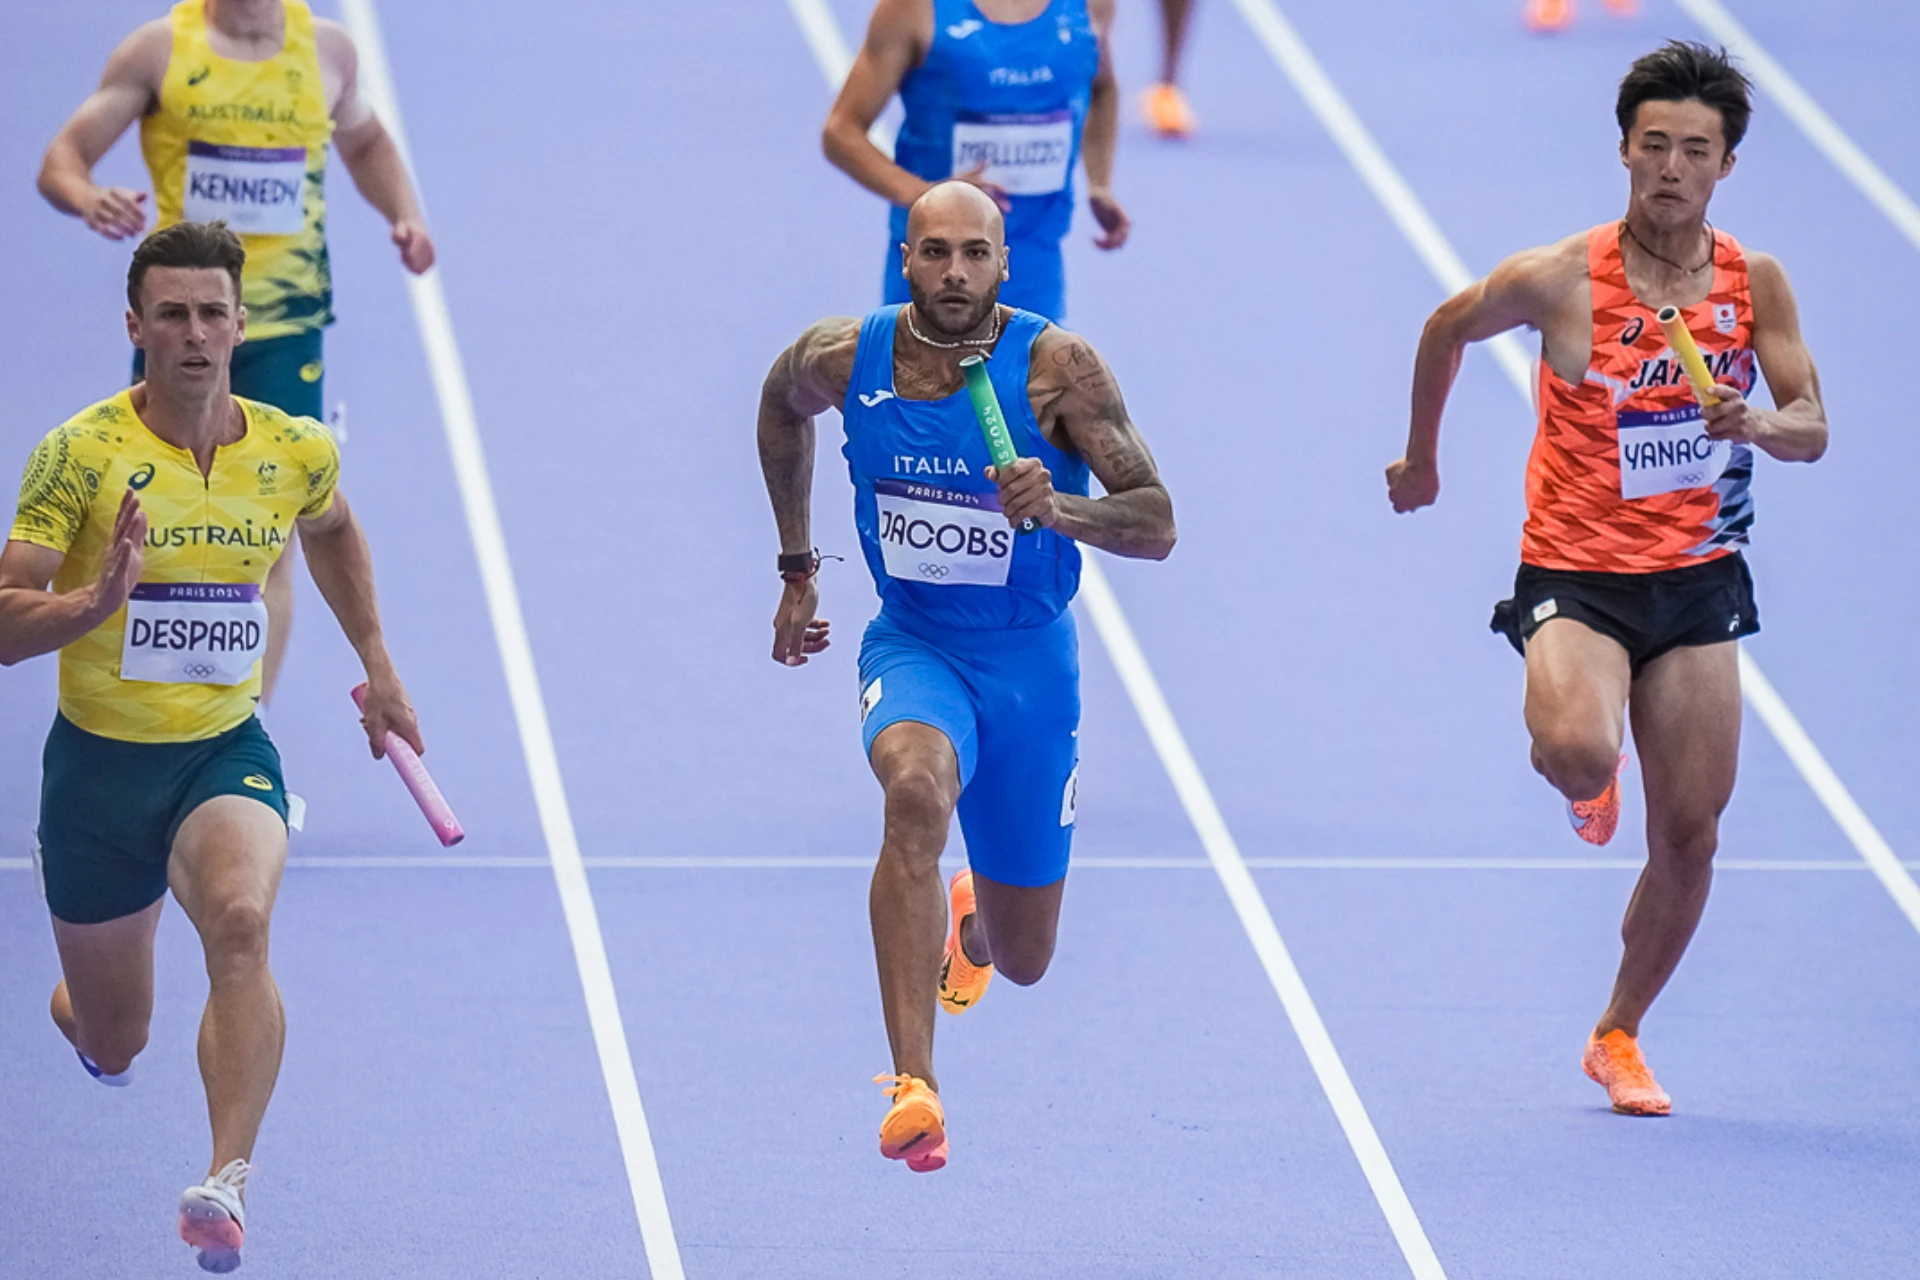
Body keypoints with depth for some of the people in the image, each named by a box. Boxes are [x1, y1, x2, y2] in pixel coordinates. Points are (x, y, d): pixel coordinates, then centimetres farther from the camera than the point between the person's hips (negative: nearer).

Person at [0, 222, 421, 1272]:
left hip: (225, 753, 1)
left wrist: (375, 660, 24)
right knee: (115, 1044, 11)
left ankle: (226, 1186, -40)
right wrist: (94, 603, -37)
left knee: (241, 919, -33)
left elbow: (332, 528, 24)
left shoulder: (294, 451, -2)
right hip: (99, 760, -1)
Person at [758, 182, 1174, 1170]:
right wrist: (796, 569, 18)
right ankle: (913, 1087, -42)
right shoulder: (844, 357, -10)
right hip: (913, 644, 0)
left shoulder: (1057, 367, -17)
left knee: (1023, 960, 11)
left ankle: (972, 920, 54)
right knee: (917, 789, -38)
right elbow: (781, 408, 15)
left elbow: (1157, 526, -18)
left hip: (1028, 657, 0)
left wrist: (1058, 509, -38)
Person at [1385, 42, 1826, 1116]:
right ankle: (1584, 780, 10)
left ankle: (1619, 1038, 26)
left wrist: (1754, 424, -23)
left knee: (1690, 839, 4)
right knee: (1580, 751, -32)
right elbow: (1448, 328, 9)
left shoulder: (1757, 283, -2)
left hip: (1698, 580, 3)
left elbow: (1812, 429, -1)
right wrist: (1421, 455, 19)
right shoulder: (1558, 280, -10)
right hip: (1575, 574, -3)